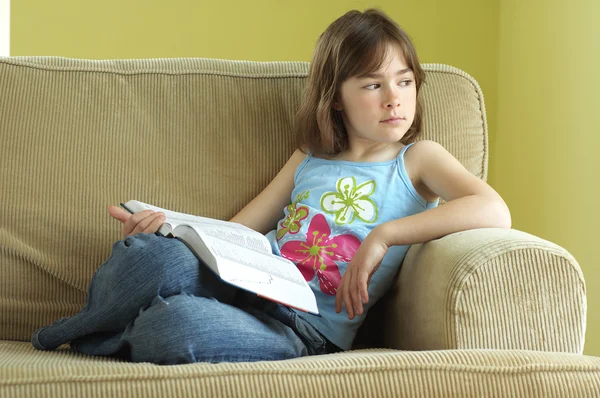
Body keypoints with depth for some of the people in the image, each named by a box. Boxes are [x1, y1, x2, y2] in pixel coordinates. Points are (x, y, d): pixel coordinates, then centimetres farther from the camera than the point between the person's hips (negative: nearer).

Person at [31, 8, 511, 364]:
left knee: (179, 323, -37)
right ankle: (88, 323, -4)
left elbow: (494, 212, -11)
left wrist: (385, 234, -18)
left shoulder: (418, 158, 9)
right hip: (242, 284, 4)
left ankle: (87, 340, -4)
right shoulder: (309, 159, 22)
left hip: (304, 329, -4)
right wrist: (168, 227, -1)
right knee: (163, 254, -34)